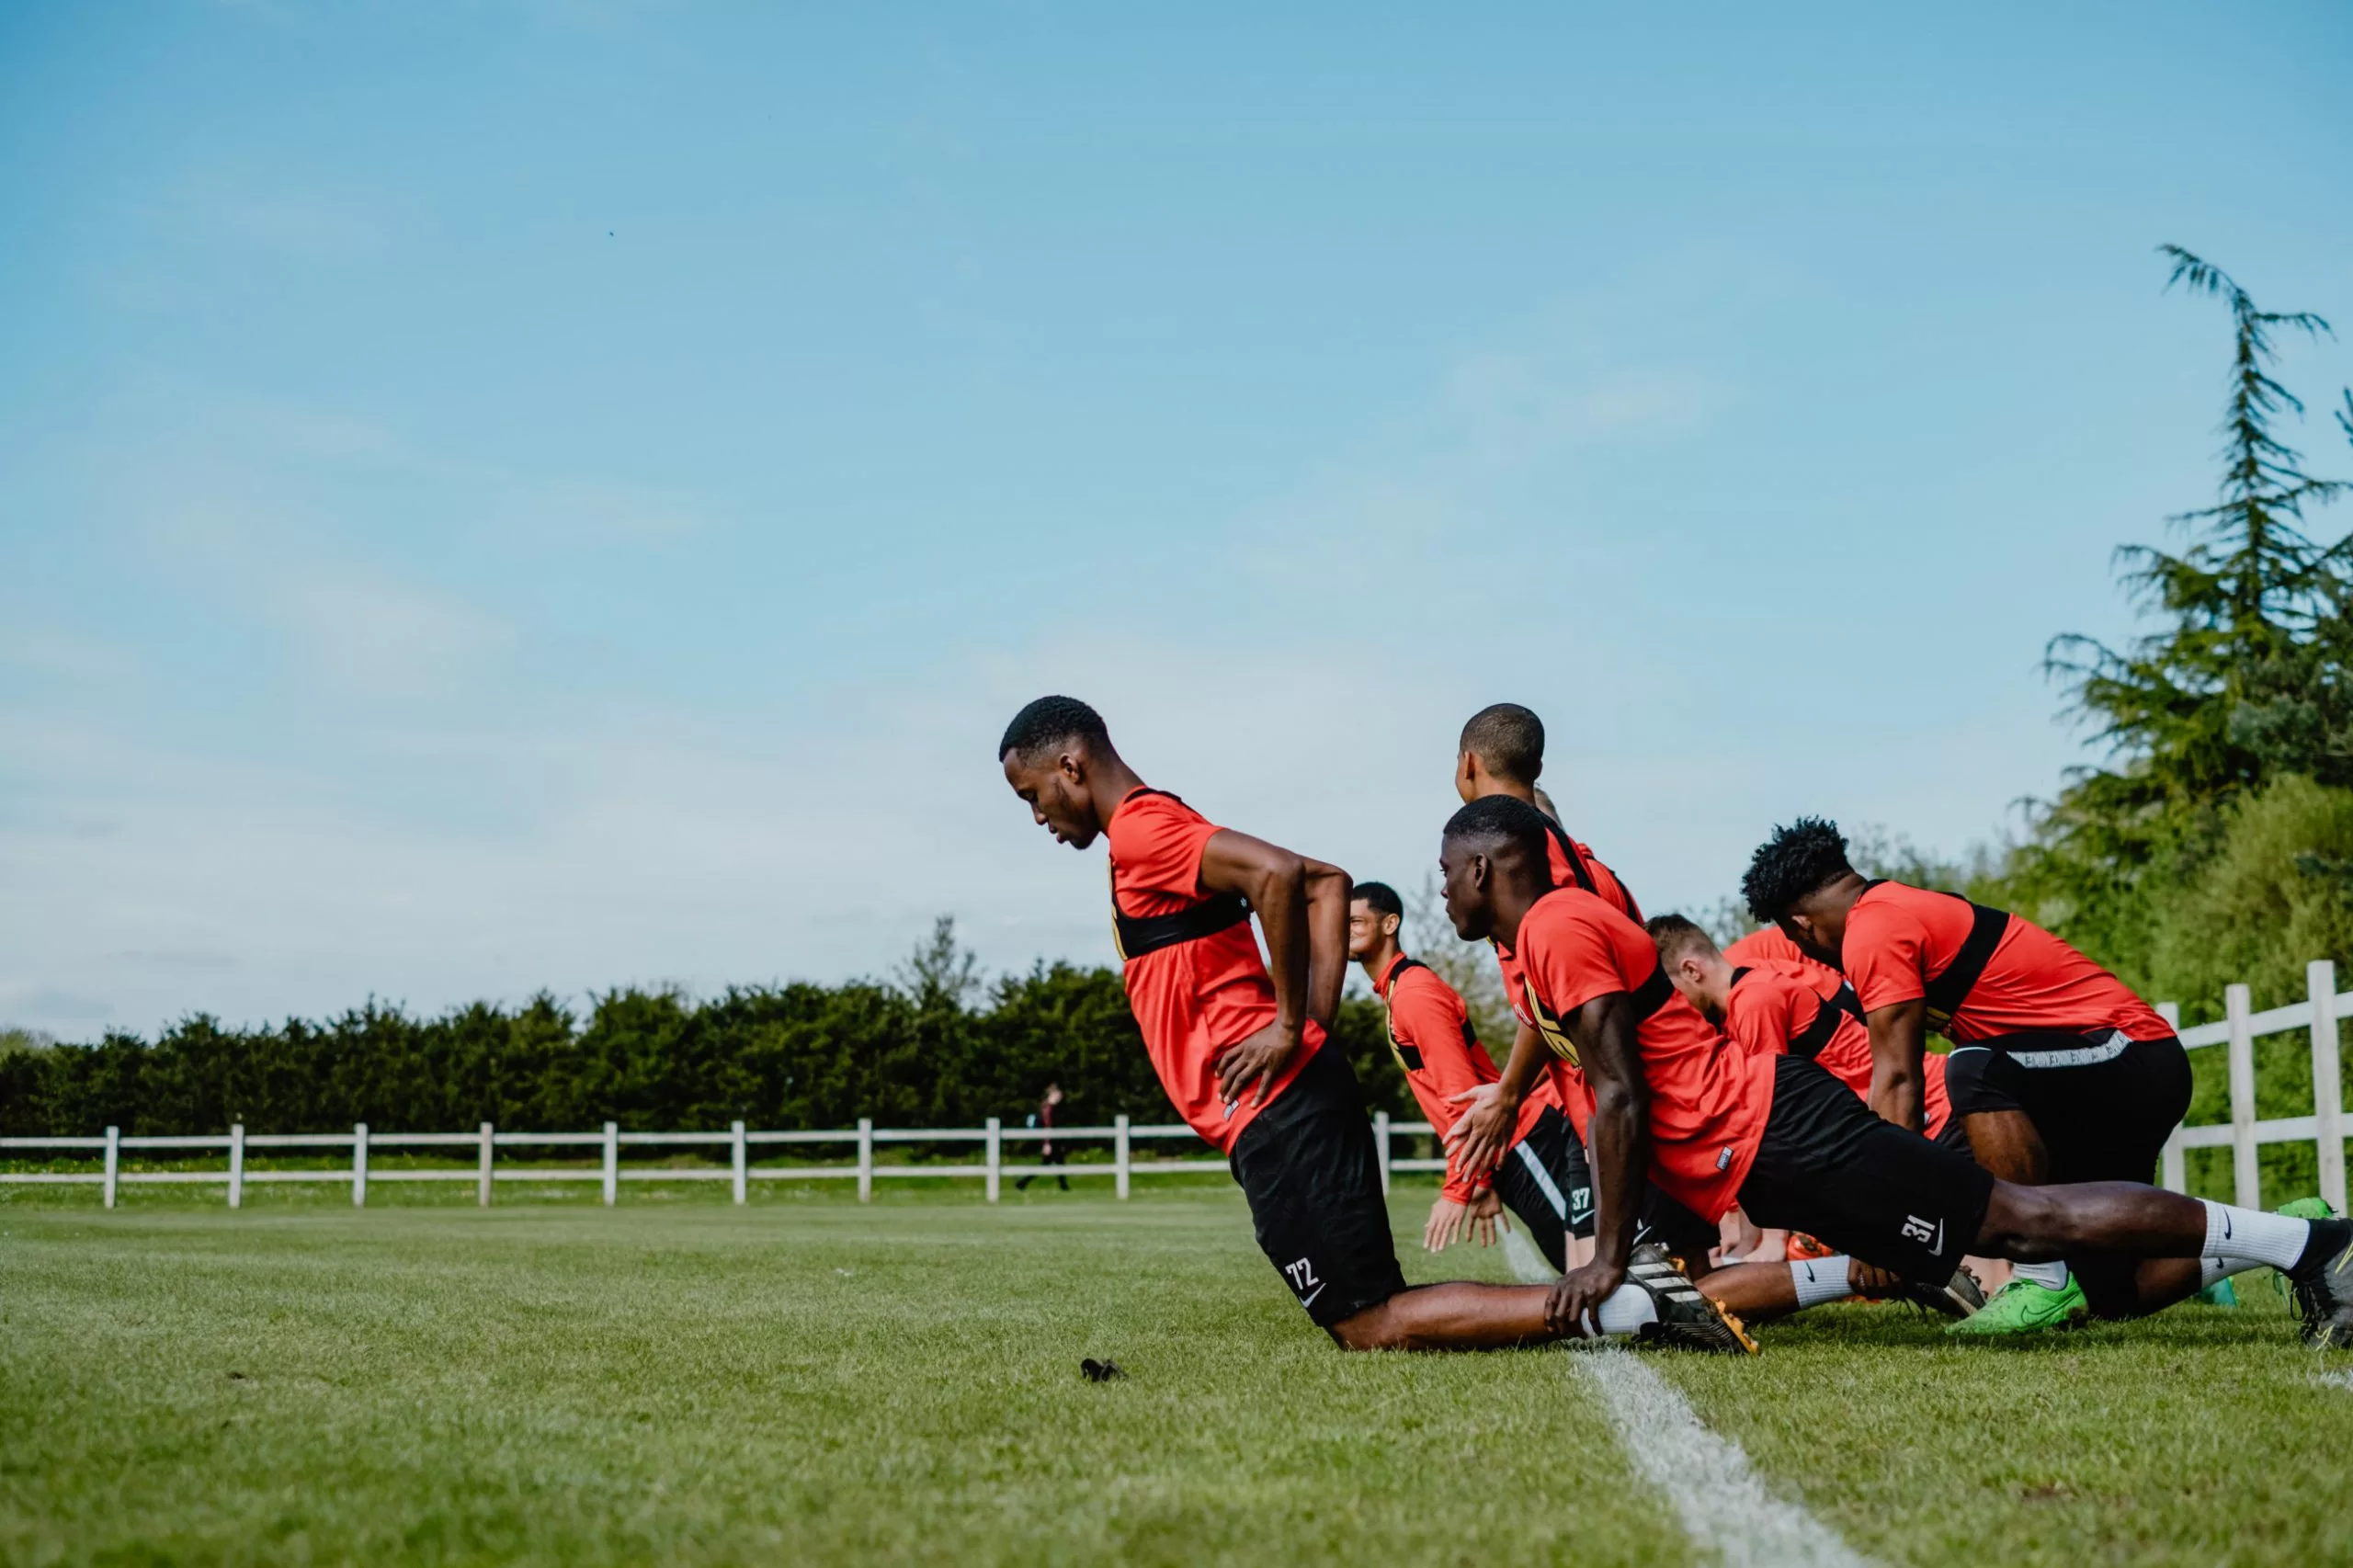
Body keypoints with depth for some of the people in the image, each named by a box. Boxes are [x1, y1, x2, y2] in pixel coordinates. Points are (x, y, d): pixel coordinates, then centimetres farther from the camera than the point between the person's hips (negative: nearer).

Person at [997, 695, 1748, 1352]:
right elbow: (1327, 882, 21)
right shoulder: (1167, 829, 21)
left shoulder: (1139, 830, -8)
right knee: (1363, 1320, 11)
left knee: (1372, 1326, -6)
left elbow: (1278, 872, -25)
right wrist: (1313, 1026, 10)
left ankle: (1613, 1305, -10)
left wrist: (1290, 1026, -17)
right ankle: (1612, 1284, 7)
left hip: (1275, 1113, -10)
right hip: (1299, 1098, 10)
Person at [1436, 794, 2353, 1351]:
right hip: (1758, 1152, 9)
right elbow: (1608, 1098, 24)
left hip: (1776, 1138, -9)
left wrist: (1610, 1256, -13)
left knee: (2020, 1221, -7)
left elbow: (1621, 1102, -18)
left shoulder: (1559, 929, -13)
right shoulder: (1547, 938, 18)